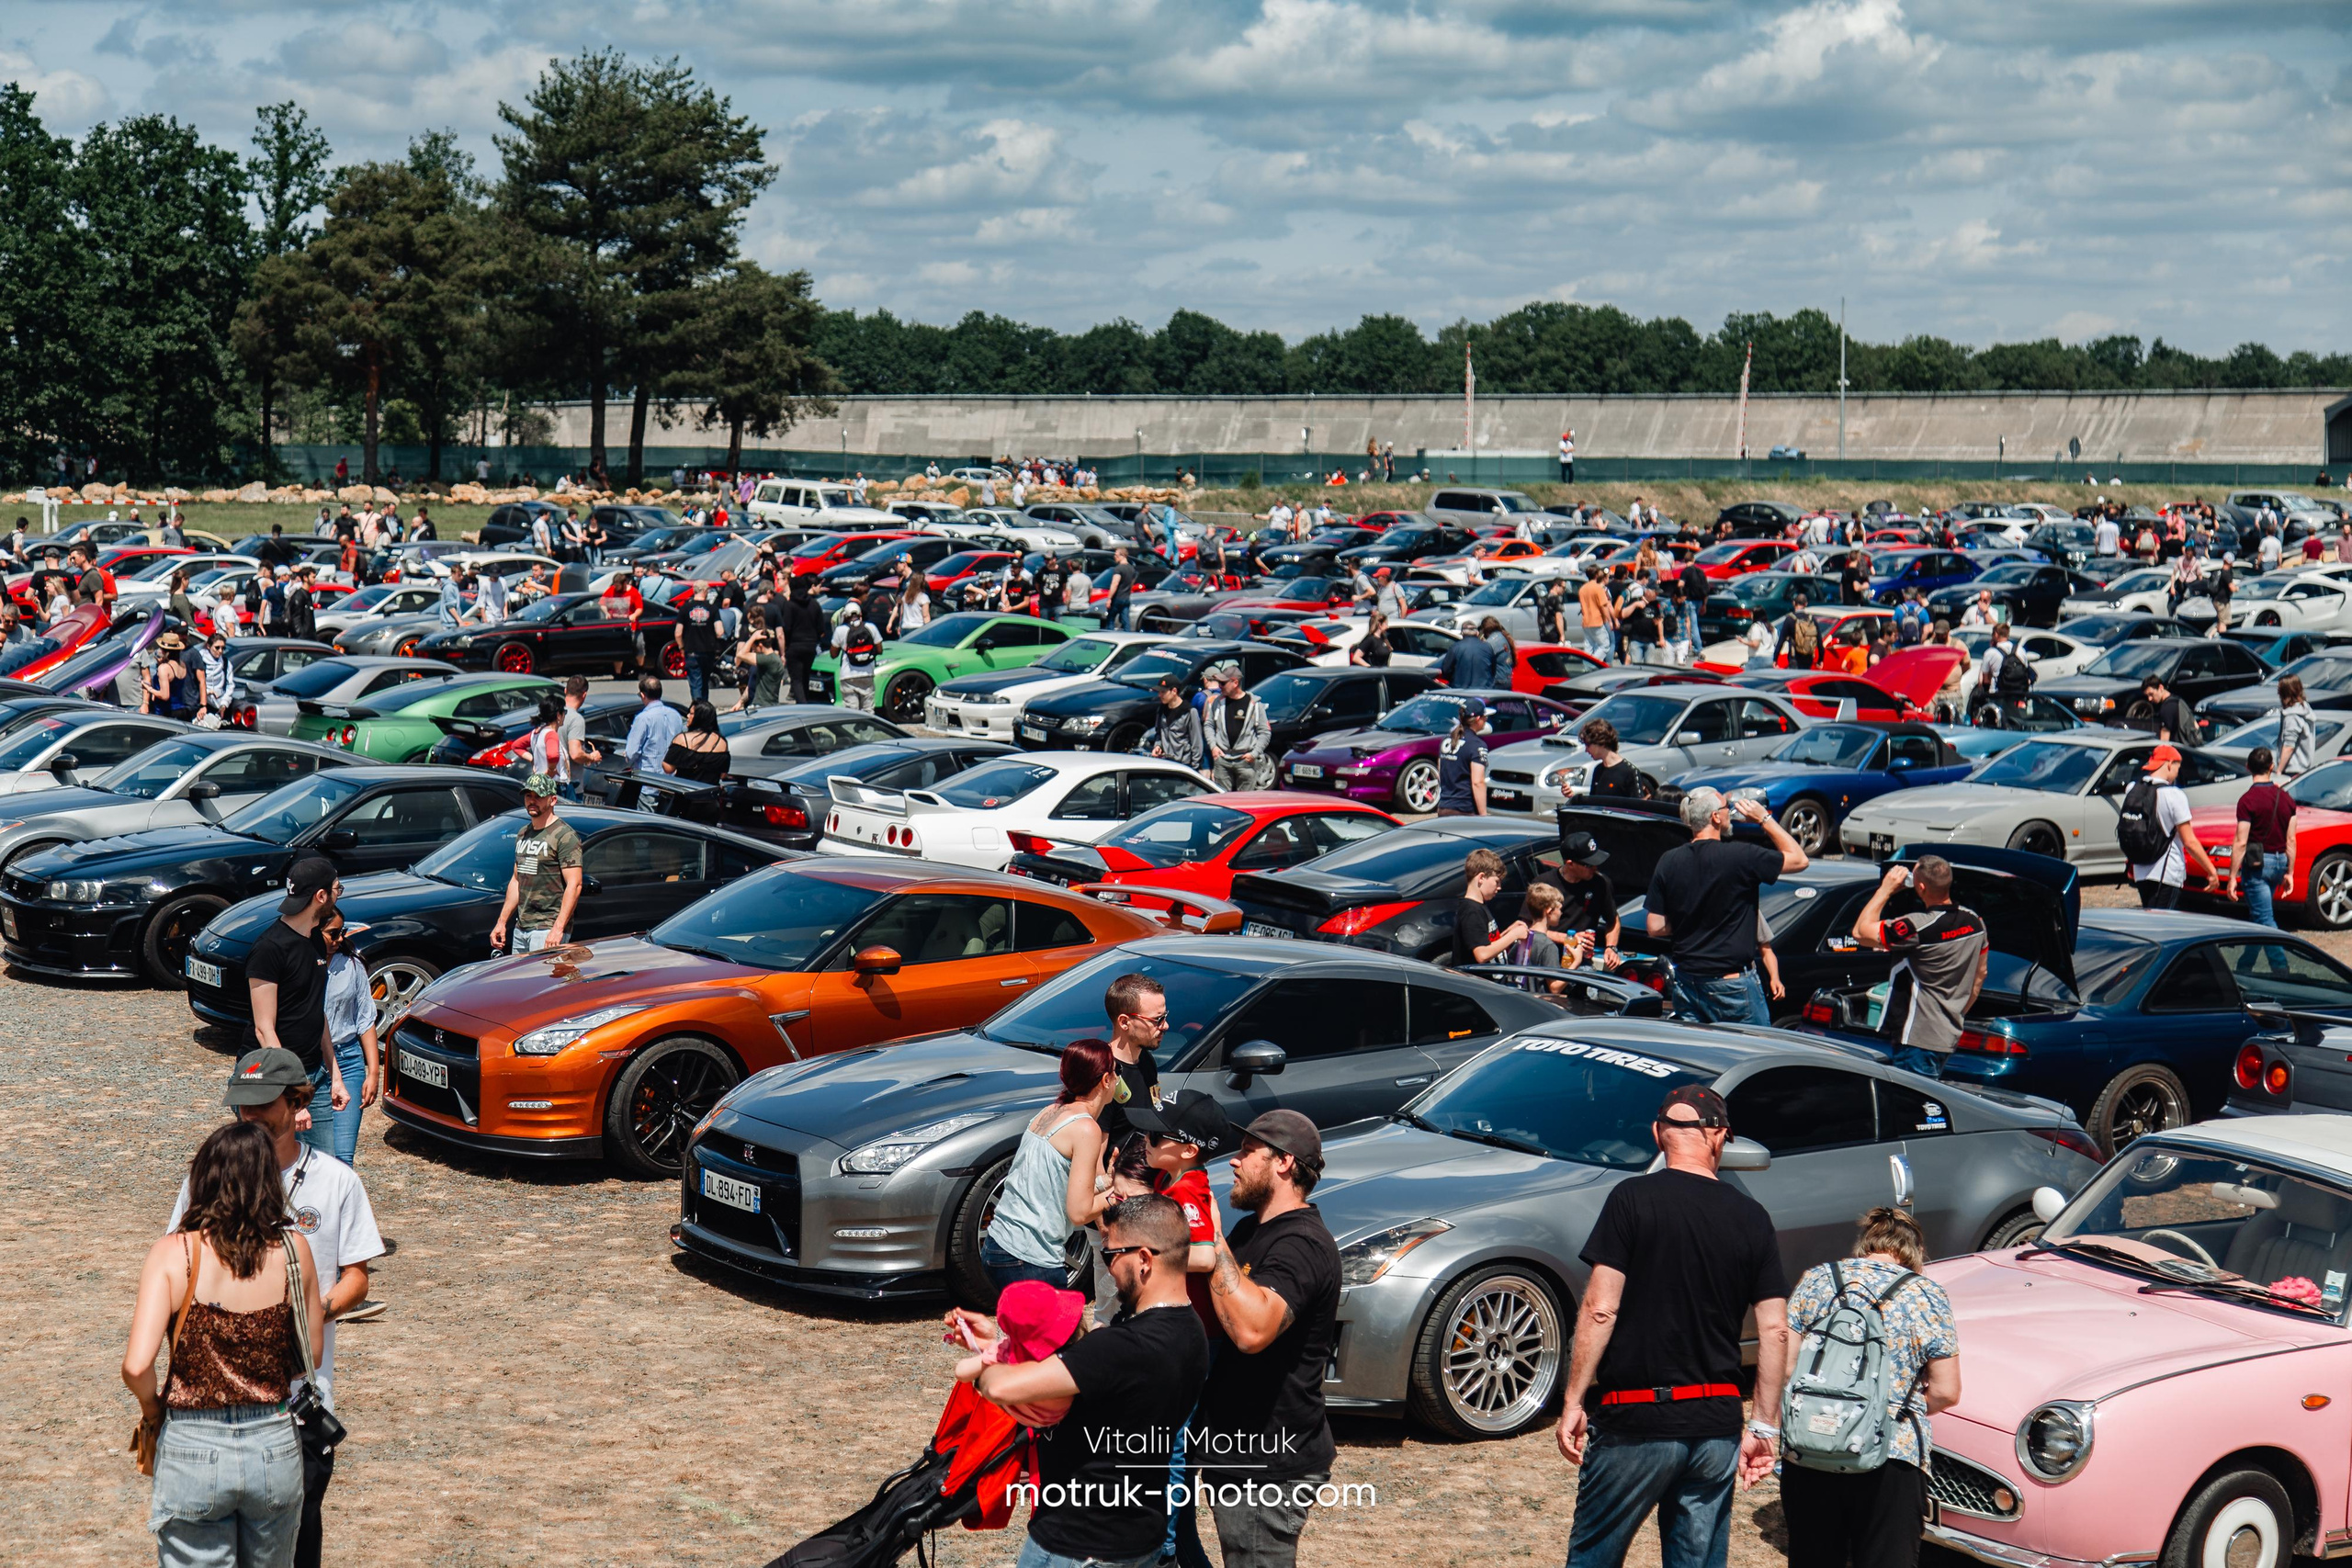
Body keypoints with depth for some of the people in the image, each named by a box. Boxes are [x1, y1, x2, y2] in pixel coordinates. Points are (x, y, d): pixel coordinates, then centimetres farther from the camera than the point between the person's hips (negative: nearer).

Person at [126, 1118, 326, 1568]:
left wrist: (152, 1412, 0)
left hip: (192, 1450, -2)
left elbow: (137, 1366, -19)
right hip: (276, 1446, 2)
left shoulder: (174, 1253, -12)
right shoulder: (294, 1252, -6)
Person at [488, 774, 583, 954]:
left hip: (548, 928, -8)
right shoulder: (523, 834, 17)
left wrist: (558, 928, -23)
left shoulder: (565, 836, -9)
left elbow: (574, 885, -16)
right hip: (521, 928, 8)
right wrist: (501, 922, 20)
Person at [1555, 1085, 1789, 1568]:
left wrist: (1574, 1402, -5)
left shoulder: (1633, 1198, -7)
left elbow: (1599, 1309, -12)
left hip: (1636, 1420, -4)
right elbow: (1774, 1332, 4)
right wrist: (1765, 1427, 12)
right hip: (1716, 1427, 4)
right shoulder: (1752, 1218, 4)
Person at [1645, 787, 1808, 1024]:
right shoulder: (1740, 856, -15)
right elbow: (1798, 860, -2)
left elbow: (1655, 927, 2)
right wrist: (1764, 819, 3)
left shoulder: (1668, 862, 0)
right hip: (1731, 984, -5)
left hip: (1685, 980, 5)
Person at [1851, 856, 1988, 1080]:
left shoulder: (1919, 928, -23)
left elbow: (1861, 932, -14)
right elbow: (1980, 974, 16)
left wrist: (1885, 890, -7)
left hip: (1916, 1040, -9)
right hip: (1950, 1037, 9)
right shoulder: (1975, 922, 3)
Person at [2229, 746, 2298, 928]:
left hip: (2257, 864, -7)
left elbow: (2241, 843, -16)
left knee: (2264, 918, -7)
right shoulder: (2286, 798, 4)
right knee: (2261, 911, 22)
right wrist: (2289, 872, 15)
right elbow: (2291, 841, 7)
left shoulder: (2247, 800, -14)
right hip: (2280, 863, 7)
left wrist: (2232, 877, -12)